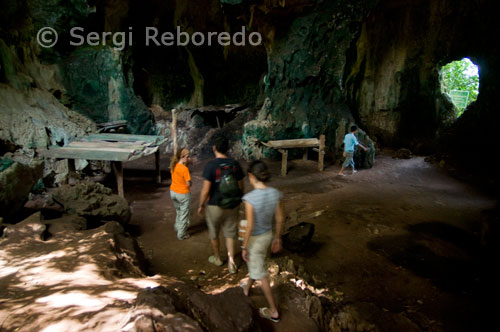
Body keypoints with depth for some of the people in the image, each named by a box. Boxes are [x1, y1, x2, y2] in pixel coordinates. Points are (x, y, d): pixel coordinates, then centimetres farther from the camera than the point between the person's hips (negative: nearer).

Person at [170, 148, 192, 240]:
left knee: (178, 212, 29)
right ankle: (181, 234, 20)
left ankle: (178, 227, 45)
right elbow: (188, 184, -23)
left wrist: (187, 163, 0)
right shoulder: (184, 169, -25)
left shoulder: (173, 165, -3)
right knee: (184, 214, 10)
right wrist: (190, 183, -1)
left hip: (173, 192, 7)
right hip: (183, 194, -7)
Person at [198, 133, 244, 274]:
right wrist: (238, 202, 17)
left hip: (214, 205, -3)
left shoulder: (210, 165, -18)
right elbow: (240, 186, 2)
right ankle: (231, 259, 6)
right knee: (230, 233, 16)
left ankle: (217, 258, 37)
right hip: (232, 205, 3)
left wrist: (201, 206, -3)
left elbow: (206, 190, -18)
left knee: (213, 233, 19)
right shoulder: (235, 164, -5)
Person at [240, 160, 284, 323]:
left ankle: (273, 311, 23)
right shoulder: (274, 193, -11)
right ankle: (247, 288, 58)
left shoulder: (250, 198, -29)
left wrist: (244, 247, -11)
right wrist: (277, 238, 13)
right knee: (255, 265, 31)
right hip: (268, 235, 6)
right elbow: (280, 219, -2)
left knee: (260, 274, 11)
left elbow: (250, 226, -24)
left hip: (255, 239, -6)